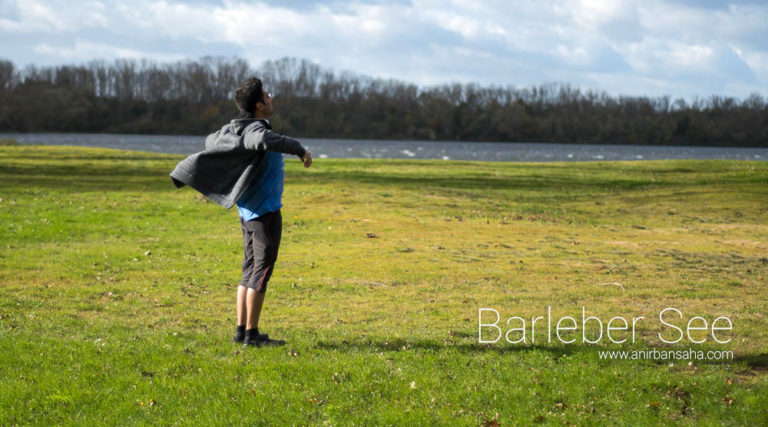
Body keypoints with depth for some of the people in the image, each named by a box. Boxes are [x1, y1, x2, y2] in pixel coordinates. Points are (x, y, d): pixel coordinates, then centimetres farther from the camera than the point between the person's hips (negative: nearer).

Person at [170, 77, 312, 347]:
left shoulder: (233, 130, 10)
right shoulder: (253, 129, -18)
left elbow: (211, 142, 28)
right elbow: (263, 140, -42)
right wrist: (299, 148, -32)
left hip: (248, 213, 9)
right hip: (265, 213, -9)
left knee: (250, 271, 14)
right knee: (261, 270, -5)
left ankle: (241, 330, 17)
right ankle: (252, 334, -2)